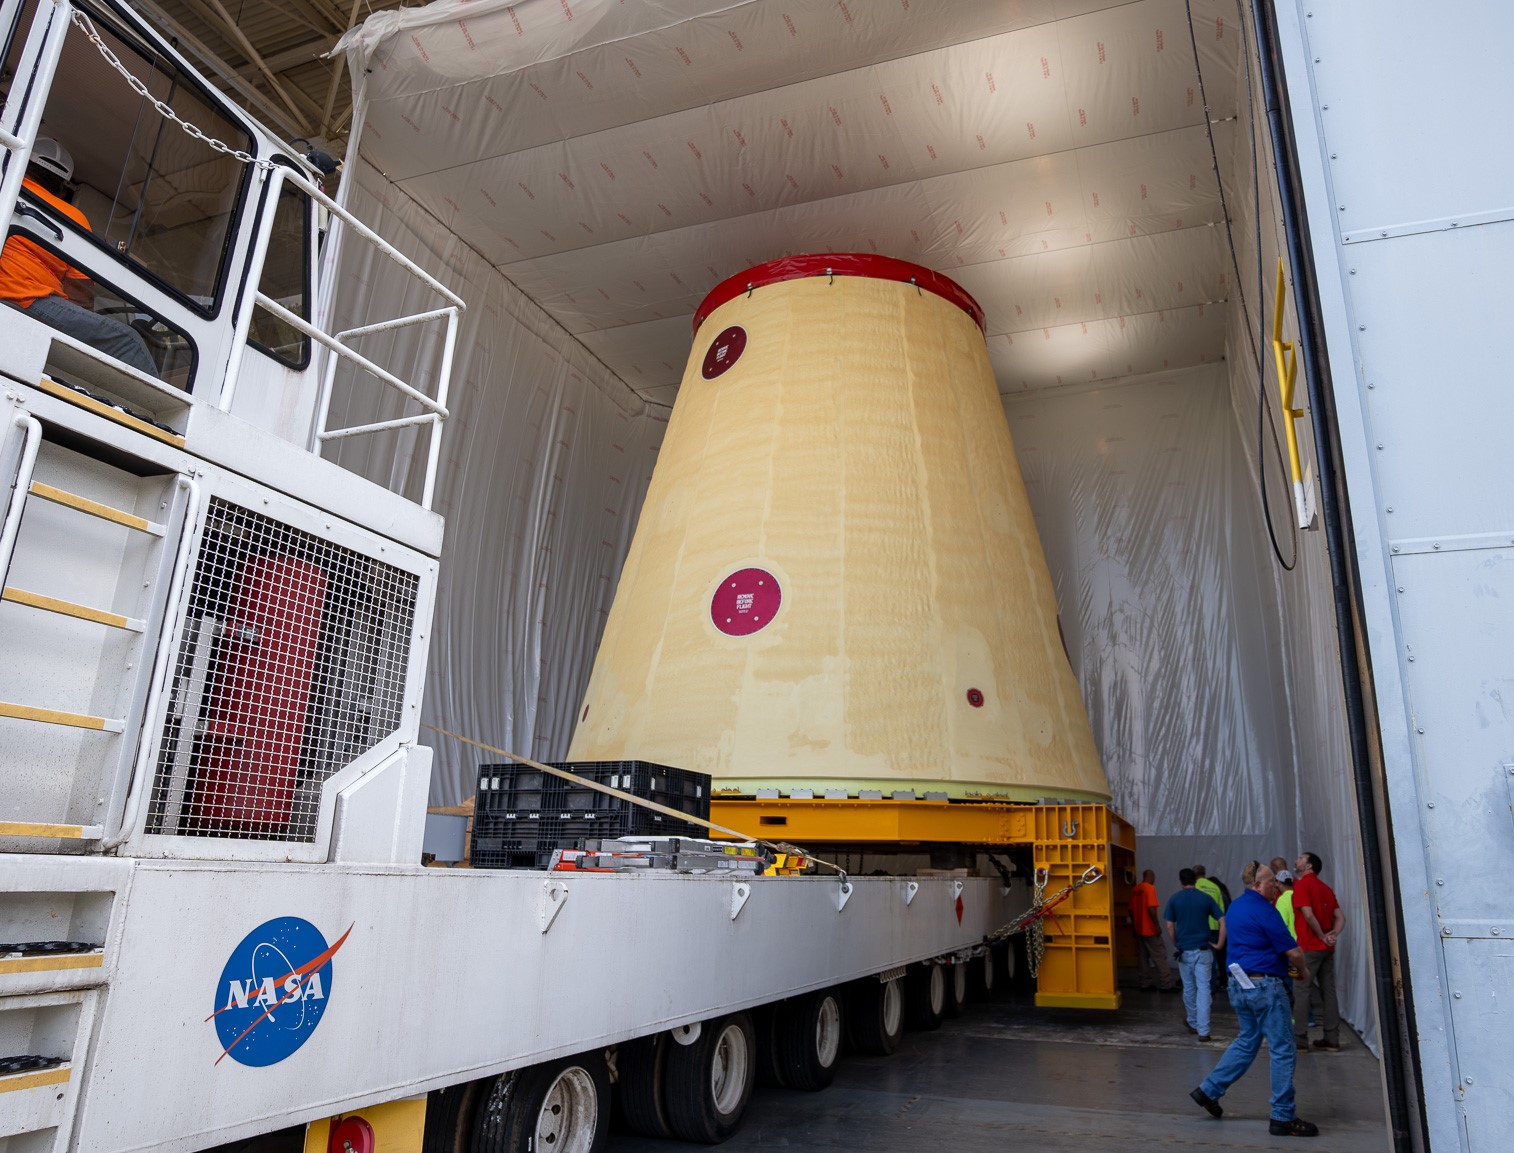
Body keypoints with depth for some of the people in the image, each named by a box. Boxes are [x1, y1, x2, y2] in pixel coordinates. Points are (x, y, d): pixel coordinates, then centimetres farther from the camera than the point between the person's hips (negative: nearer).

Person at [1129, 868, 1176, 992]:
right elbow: (1151, 908, -21)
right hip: (1150, 930, -7)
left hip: (1139, 930, 7)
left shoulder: (1135, 890, 11)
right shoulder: (1150, 888, -11)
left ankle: (1146, 983, 11)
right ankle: (1166, 985, -1)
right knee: (1160, 957, -2)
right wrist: (1157, 925, -16)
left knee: (1144, 956, 11)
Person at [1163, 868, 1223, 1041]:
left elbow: (1170, 926, -3)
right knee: (1203, 989, 0)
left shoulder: (1174, 899, -1)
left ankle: (1193, 1024, 30)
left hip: (1184, 950, 1)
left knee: (1188, 988, 15)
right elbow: (1222, 922, -4)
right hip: (1203, 949, 0)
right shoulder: (1205, 898, 0)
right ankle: (1203, 1031, -5)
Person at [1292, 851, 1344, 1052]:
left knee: (1301, 990, -4)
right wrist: (1333, 935, -5)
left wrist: (1322, 936, -7)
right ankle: (1332, 1039, 12)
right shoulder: (1326, 888, 15)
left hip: (1309, 946, -7)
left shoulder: (1301, 885, -8)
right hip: (1327, 948, 7)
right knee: (1328, 991, 9)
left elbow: (1308, 915, -18)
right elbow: (1340, 917, 8)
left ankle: (1300, 1038, -4)